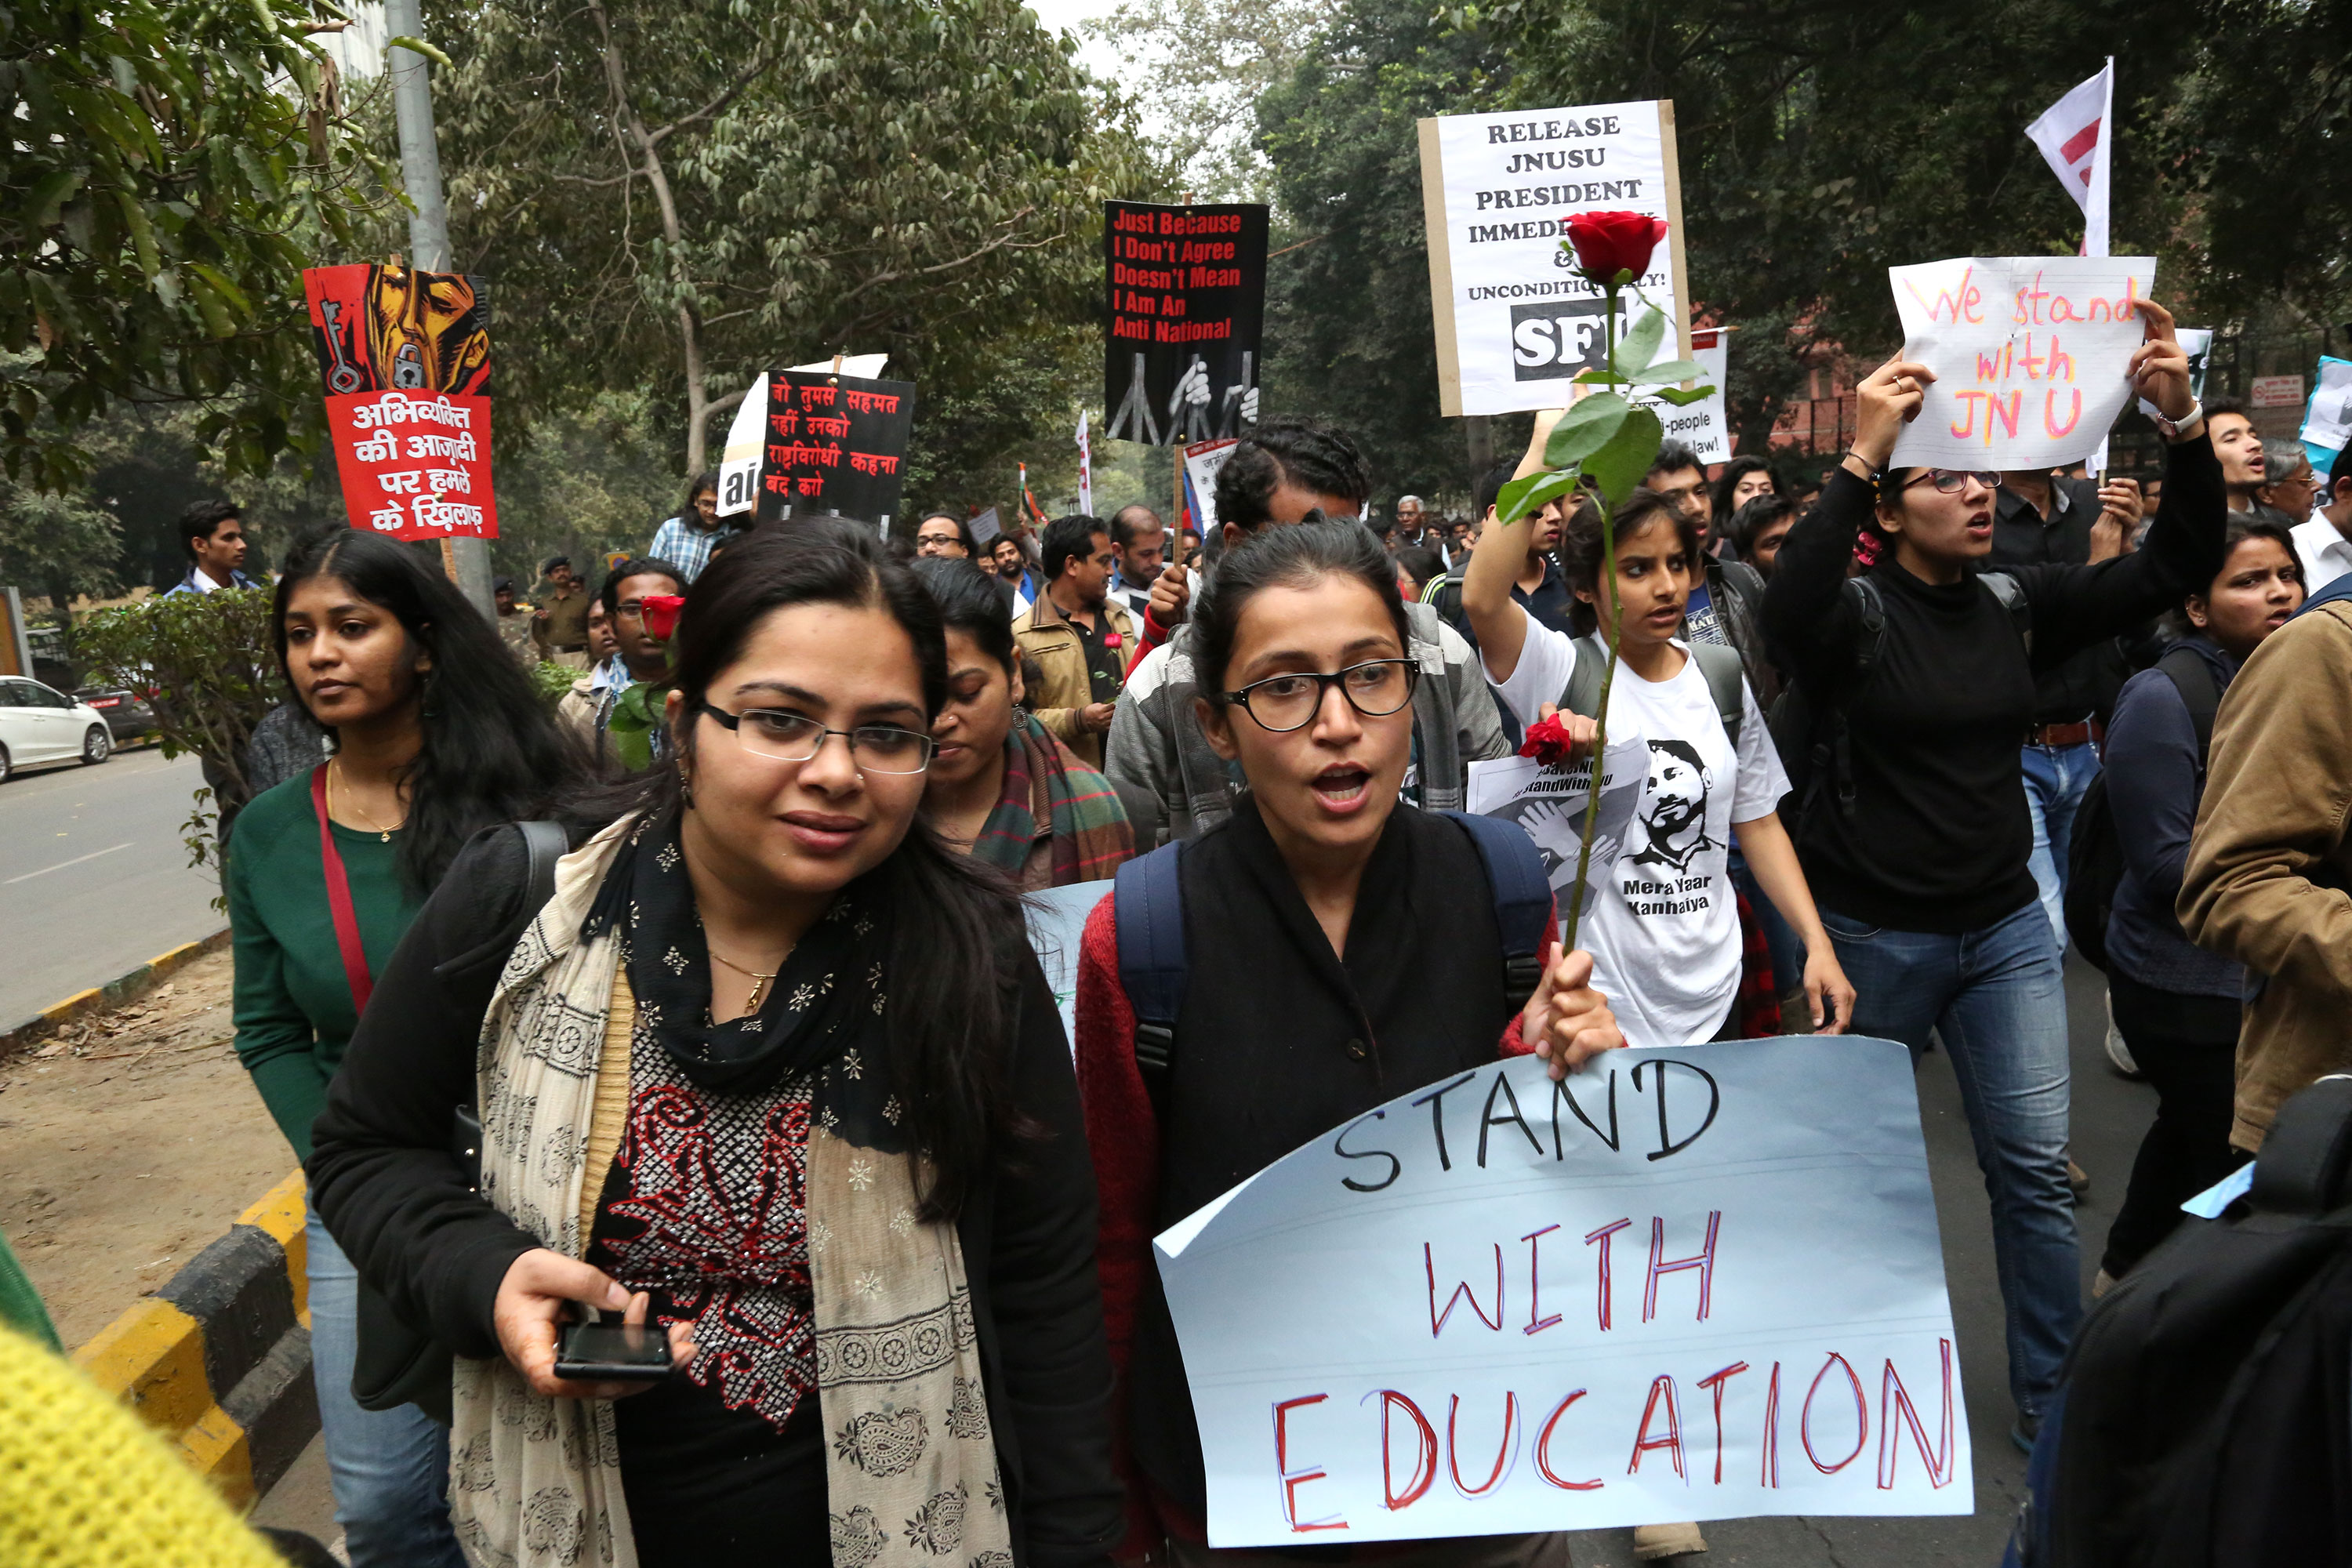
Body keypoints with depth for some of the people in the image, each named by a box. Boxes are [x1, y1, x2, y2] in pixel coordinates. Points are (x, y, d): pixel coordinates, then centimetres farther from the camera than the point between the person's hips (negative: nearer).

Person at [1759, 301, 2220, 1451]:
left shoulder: (2018, 607, 3)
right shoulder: (1859, 611, -12)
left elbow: (2177, 567, -2)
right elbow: (1787, 616, -36)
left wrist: (2180, 420, -16)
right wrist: (1859, 454, -38)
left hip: (2004, 924, 4)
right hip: (1875, 932, -4)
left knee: (2035, 1165, 6)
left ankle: (2053, 1395, 22)